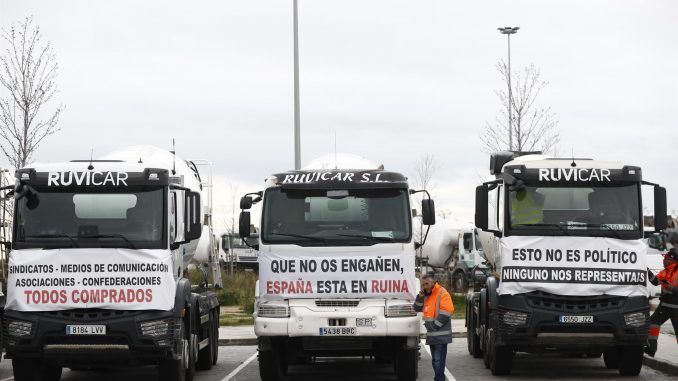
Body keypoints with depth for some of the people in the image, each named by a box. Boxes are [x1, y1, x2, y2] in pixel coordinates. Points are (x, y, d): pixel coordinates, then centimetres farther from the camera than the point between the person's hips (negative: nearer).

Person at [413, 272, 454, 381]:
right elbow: (417, 308, 18)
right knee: (435, 361, 15)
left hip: (440, 335, -9)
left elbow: (446, 311, -19)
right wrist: (420, 296, 1)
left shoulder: (442, 293, -11)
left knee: (438, 361, -10)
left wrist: (435, 325, -17)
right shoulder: (427, 295, 16)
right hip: (432, 335, 9)